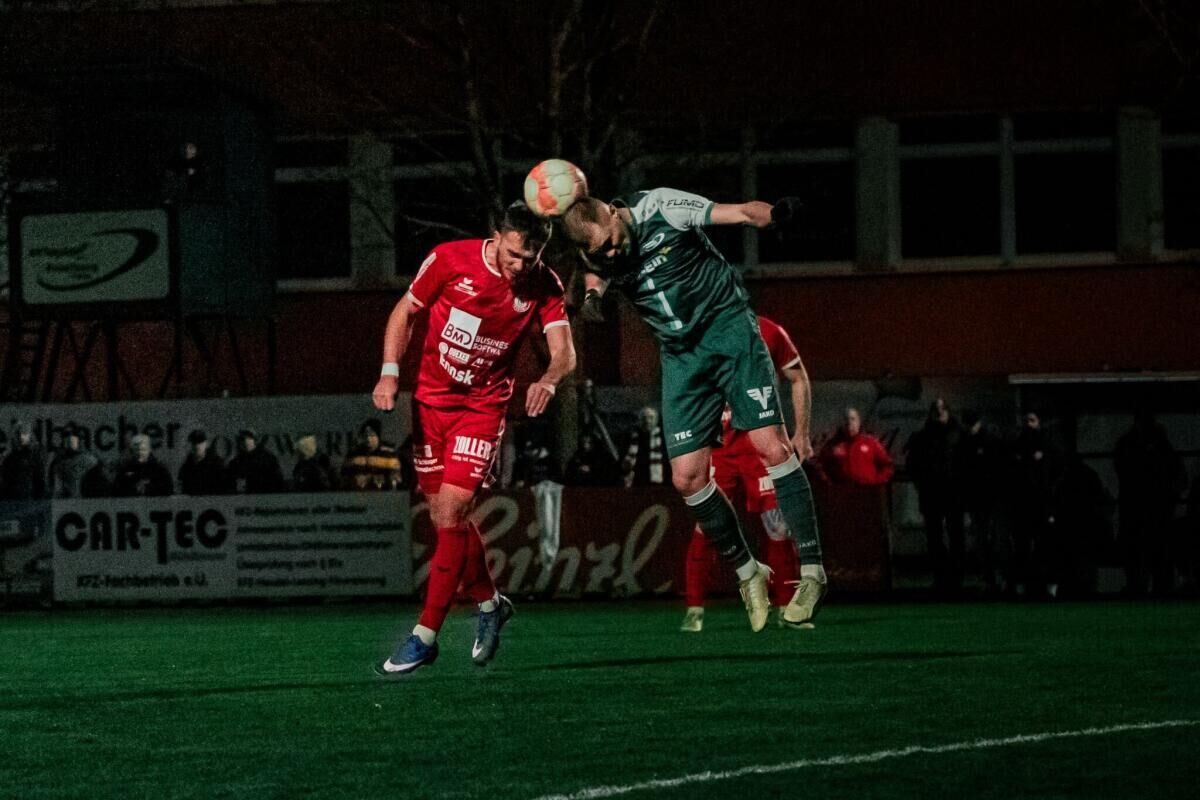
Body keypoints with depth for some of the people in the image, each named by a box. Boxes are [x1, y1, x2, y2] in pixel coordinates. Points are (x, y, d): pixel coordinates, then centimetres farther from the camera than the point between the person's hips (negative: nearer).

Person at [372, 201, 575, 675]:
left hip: (482, 407, -2)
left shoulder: (543, 286, -10)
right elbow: (405, 312, 0)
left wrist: (548, 381, -39)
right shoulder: (450, 260, -12)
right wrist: (390, 373, -12)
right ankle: (488, 602, 31)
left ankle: (425, 637, -8)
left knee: (450, 514, -14)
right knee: (444, 518, 6)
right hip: (431, 399, 2)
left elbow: (564, 351, -16)